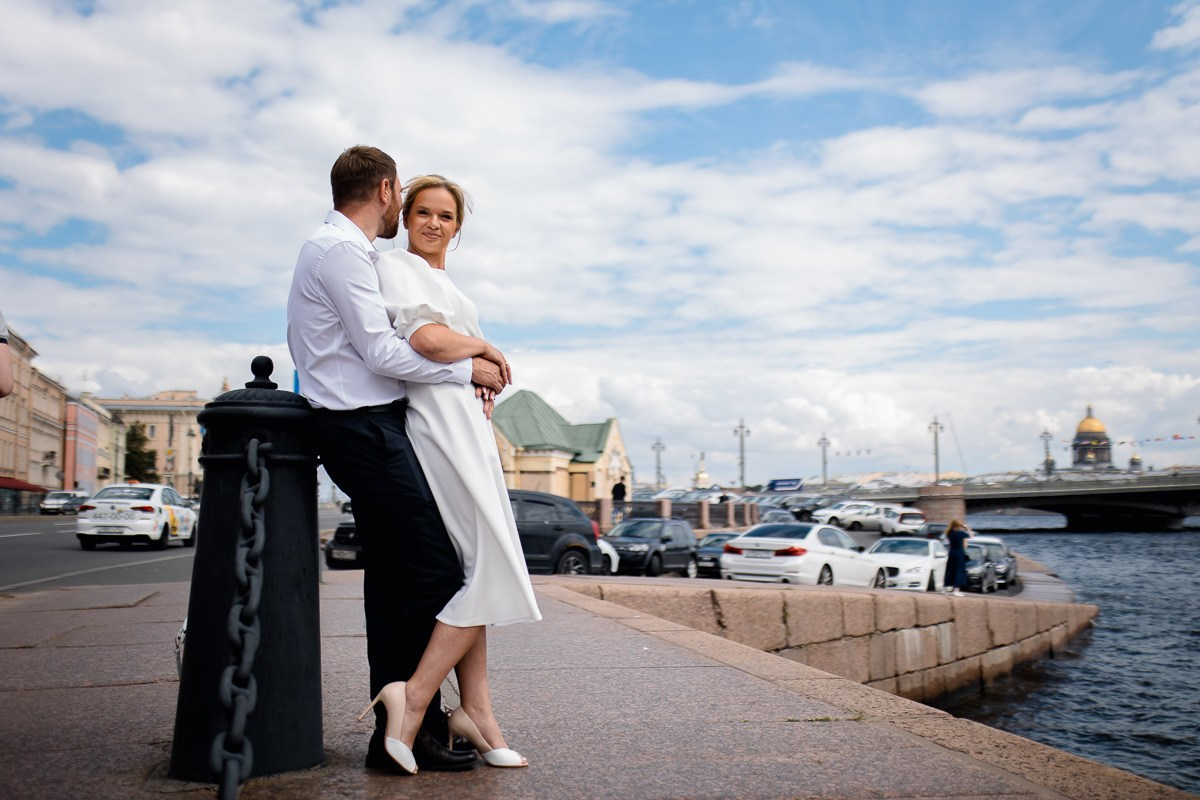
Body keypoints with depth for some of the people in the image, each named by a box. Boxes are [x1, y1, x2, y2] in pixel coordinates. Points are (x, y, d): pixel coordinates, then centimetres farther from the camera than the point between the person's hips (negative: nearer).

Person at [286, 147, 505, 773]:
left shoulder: (341, 249, 22)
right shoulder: (341, 249, -10)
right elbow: (382, 352, -17)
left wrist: (462, 369, 13)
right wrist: (467, 368, -6)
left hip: (366, 425, 11)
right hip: (364, 426, -11)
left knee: (392, 578, 11)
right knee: (435, 575, -11)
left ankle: (394, 729, 18)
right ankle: (411, 728, -4)